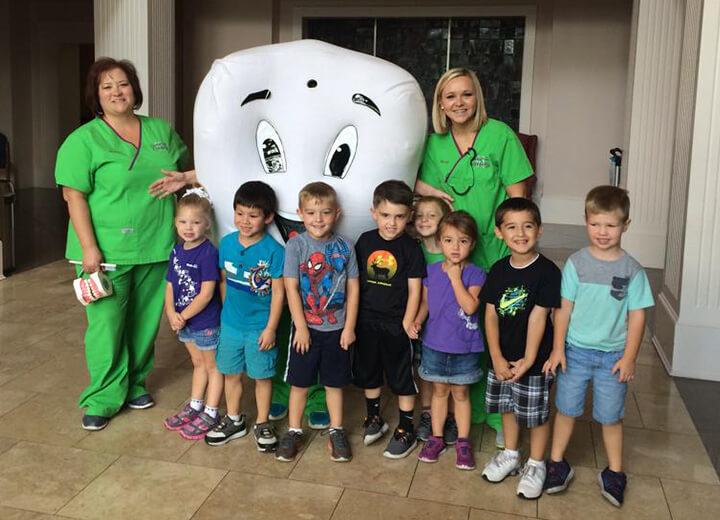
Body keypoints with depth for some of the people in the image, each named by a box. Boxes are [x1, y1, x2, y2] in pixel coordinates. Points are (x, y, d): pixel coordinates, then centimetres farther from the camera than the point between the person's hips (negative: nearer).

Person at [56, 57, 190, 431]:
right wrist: (89, 249, -17)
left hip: (156, 248, 5)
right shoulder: (84, 140, -6)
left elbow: (186, 169, 24)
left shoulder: (162, 131, 9)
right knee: (106, 324, -1)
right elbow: (74, 195, -11)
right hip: (107, 252, -4)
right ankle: (104, 397, 14)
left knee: (146, 322, 13)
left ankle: (135, 384, 30)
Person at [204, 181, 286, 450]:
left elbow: (278, 292, -13)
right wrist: (226, 311, 12)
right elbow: (224, 279, 10)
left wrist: (271, 328, -13)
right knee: (231, 373, 17)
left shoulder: (274, 251, -16)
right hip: (230, 324, 4)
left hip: (260, 327, -4)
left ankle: (262, 424, 28)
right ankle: (234, 421, 35)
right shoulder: (227, 243, -3)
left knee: (262, 376, 10)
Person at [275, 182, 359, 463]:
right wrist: (301, 328, -11)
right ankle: (294, 432, 25)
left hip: (337, 328, 1)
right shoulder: (296, 245, -9)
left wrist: (349, 327, -3)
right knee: (299, 383, 10)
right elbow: (291, 288, -10)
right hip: (306, 328, -1)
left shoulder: (344, 246, -4)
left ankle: (336, 431, 29)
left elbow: (353, 287, 0)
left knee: (334, 382, 14)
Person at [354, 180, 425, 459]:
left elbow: (414, 290, -9)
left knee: (402, 379, 7)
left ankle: (406, 431, 22)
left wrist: (407, 324, -13)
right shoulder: (365, 241, -1)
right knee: (367, 373, 18)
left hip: (396, 324, -4)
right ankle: (374, 419, 38)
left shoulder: (411, 248, -11)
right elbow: (355, 280, 7)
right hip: (367, 321, 4)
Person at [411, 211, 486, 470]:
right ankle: (436, 437, 29)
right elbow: (426, 302, 6)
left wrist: (455, 277, -24)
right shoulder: (431, 271, -3)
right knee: (439, 391, 16)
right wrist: (416, 322, -11)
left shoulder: (475, 274, -13)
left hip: (464, 346, -2)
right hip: (434, 343, 2)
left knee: (460, 392, 12)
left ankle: (463, 441, 26)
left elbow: (470, 306, -25)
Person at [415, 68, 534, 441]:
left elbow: (517, 196, -6)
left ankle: (500, 418, 16)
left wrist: (512, 240, -14)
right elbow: (420, 184, 19)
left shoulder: (500, 135, -6)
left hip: (493, 253, -4)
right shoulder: (435, 142, 6)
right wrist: (429, 190, -4)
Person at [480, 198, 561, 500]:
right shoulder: (498, 271, -1)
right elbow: (490, 315, -2)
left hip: (533, 360, -4)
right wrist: (497, 358, -9)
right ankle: (510, 455, 41)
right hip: (502, 358, 5)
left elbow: (538, 318, -17)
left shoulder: (547, 271, -16)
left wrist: (528, 360, -17)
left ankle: (536, 465, 30)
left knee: (537, 414, 10)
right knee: (508, 407, 20)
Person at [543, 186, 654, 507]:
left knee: (610, 416, 11)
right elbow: (564, 308, -4)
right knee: (566, 409, 12)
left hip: (613, 355, 0)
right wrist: (558, 348, -5)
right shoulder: (576, 263, -7)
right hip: (575, 350, 1)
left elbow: (637, 315, -3)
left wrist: (629, 357, -6)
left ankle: (614, 473, 29)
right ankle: (557, 463, 28)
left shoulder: (632, 270, -7)